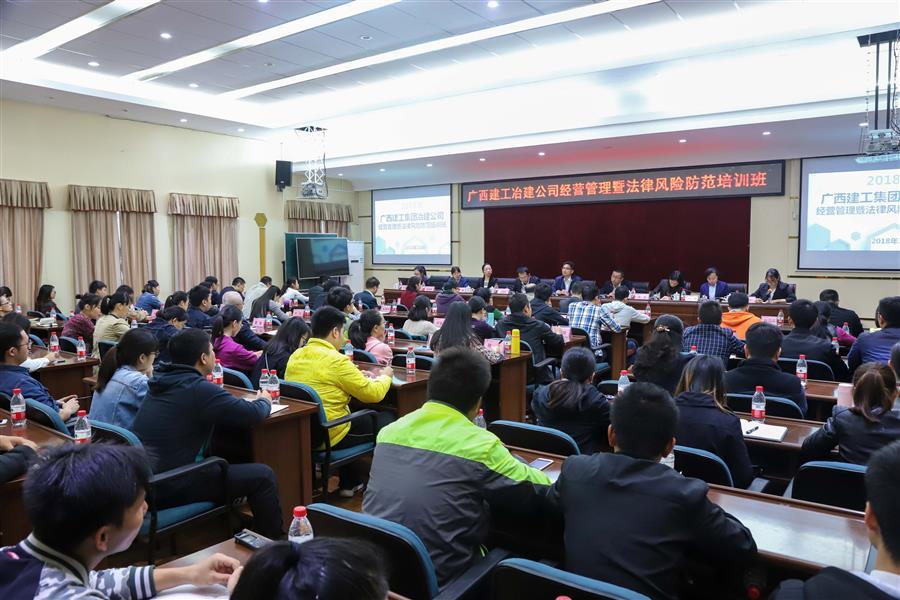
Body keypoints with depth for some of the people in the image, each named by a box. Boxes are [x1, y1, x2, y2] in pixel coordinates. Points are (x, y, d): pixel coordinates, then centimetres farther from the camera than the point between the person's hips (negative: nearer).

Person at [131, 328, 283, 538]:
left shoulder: (161, 381, 7)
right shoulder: (199, 389, -19)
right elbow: (252, 414, -15)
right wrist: (265, 401, 9)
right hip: (169, 489, -9)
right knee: (263, 476, -5)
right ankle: (274, 542, 11)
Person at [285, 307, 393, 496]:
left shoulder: (295, 355, 3)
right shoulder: (337, 361, -19)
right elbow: (373, 394, -13)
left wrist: (356, 375, 20)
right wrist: (385, 376, 8)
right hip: (328, 437, -8)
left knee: (352, 412, 32)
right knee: (385, 419, 10)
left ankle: (349, 484, 36)